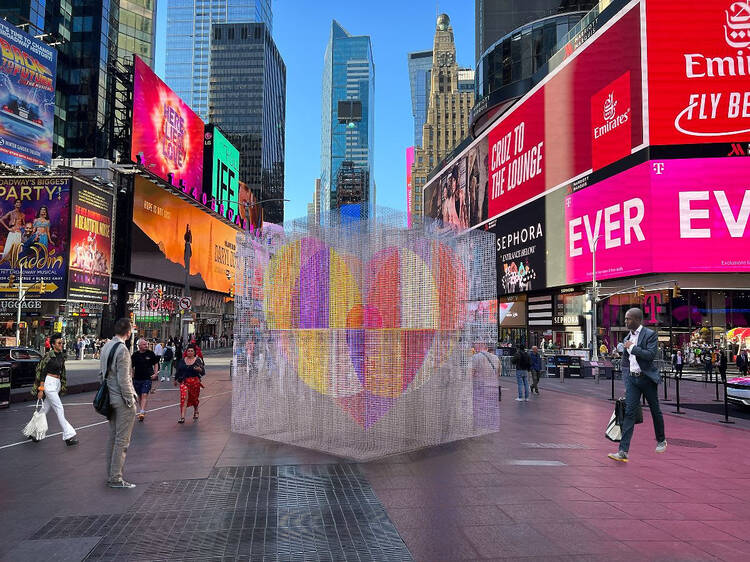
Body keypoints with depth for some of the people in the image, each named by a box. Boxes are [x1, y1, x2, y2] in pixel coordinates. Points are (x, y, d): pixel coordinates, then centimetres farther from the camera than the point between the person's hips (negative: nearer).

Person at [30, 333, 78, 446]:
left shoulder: (62, 356, 11)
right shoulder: (49, 355, -12)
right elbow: (42, 372, -12)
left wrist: (62, 386, 20)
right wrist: (41, 389, -15)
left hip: (57, 384, 8)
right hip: (49, 383, -8)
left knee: (45, 409, 14)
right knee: (60, 410, -8)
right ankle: (68, 436, -7)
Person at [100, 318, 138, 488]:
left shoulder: (106, 346, 9)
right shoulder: (122, 349, -19)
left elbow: (103, 372, 14)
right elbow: (123, 379, -20)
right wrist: (130, 400, -13)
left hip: (110, 397, 9)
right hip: (122, 398, -9)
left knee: (113, 437, 16)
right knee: (122, 440, -2)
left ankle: (110, 475, 25)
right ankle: (116, 478, 3)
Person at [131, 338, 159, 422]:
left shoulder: (151, 353, -1)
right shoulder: (135, 355, 1)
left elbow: (156, 364, 9)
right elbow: (131, 367, 11)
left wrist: (155, 374, -2)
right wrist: (132, 376, 2)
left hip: (147, 378, -3)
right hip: (137, 379, 3)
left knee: (144, 395, -13)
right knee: (139, 396, 12)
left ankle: (142, 412, -19)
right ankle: (142, 410, 28)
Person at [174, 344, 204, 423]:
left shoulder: (198, 360, -1)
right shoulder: (182, 360, 6)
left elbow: (203, 373, -5)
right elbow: (178, 370, 19)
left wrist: (200, 369, -26)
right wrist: (176, 379, 24)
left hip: (195, 382, -1)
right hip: (184, 381, 1)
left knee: (195, 398, 12)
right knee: (184, 398, -13)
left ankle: (195, 412, 40)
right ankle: (182, 417, -15)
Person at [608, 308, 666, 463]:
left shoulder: (650, 334, -7)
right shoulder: (627, 337, 12)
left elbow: (651, 355, -21)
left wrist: (632, 347, -15)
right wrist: (626, 380, 15)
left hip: (647, 378, -4)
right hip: (632, 378, 4)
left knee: (655, 411, 12)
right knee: (629, 413, -5)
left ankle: (661, 441, 37)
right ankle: (623, 452, -12)